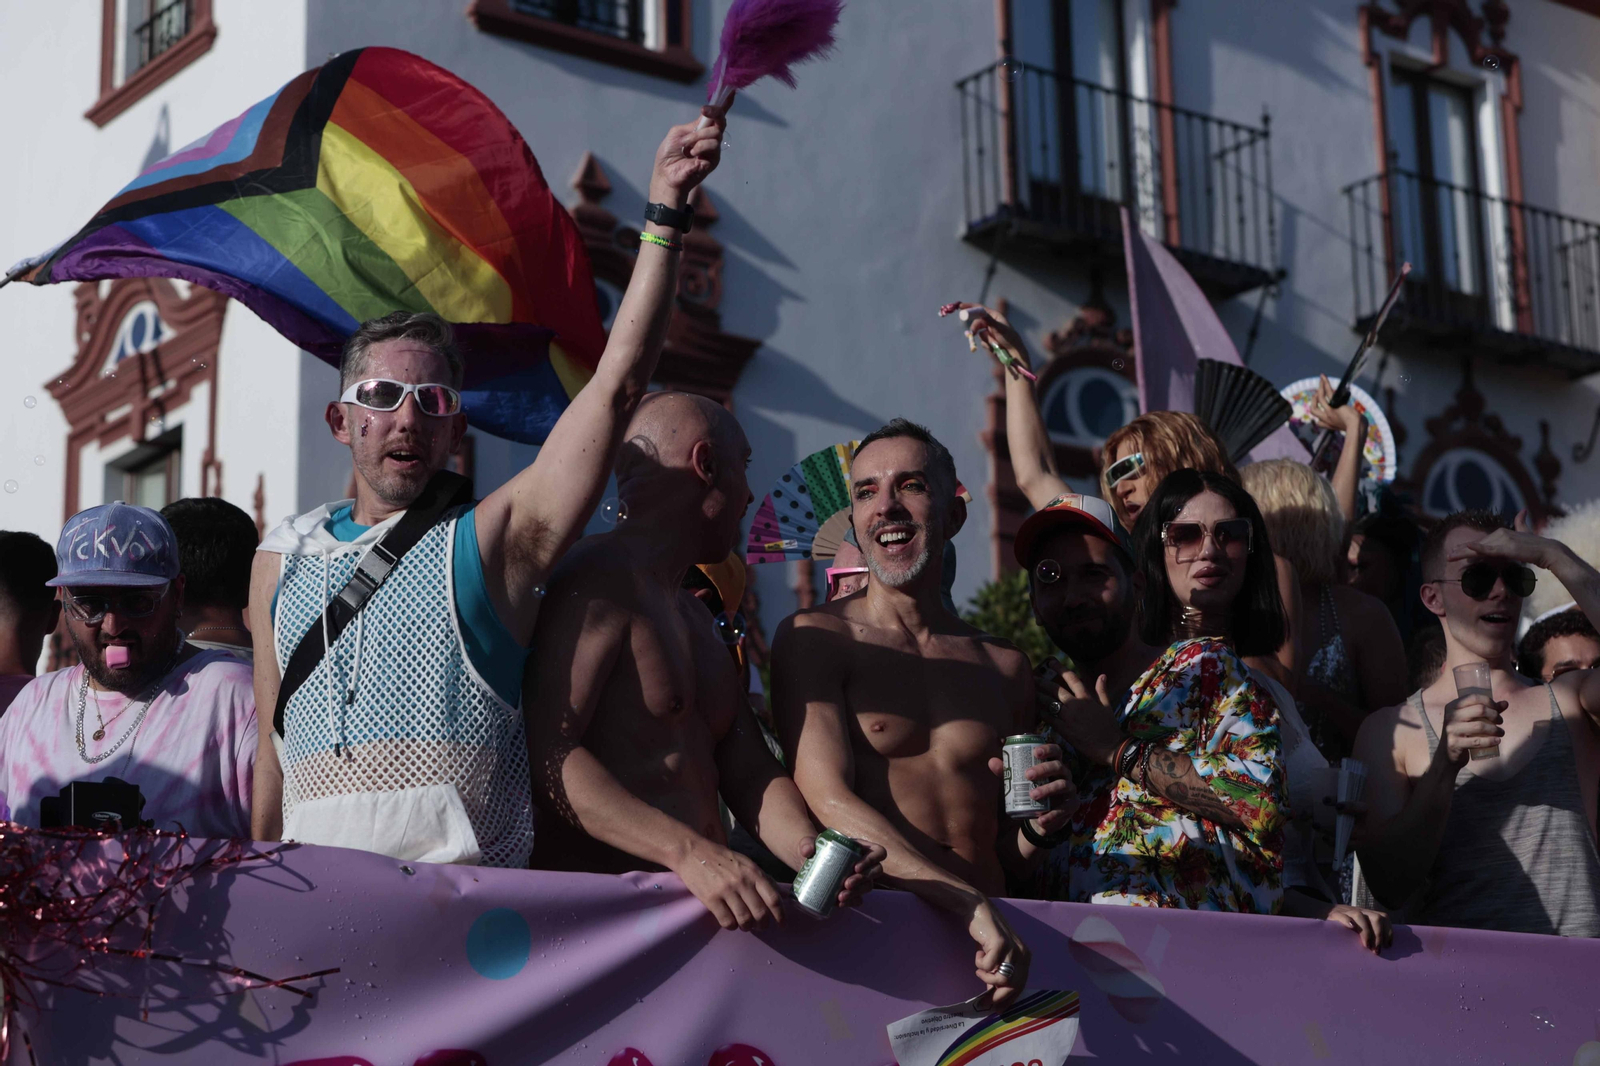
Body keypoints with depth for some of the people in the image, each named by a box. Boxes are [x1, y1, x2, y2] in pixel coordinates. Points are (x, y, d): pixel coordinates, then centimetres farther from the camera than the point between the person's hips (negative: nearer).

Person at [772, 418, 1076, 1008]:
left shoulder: (1004, 665, 15)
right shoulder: (813, 636, 2)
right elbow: (830, 801, -12)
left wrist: (1037, 826, 0)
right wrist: (971, 903, -22)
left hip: (988, 938, 4)